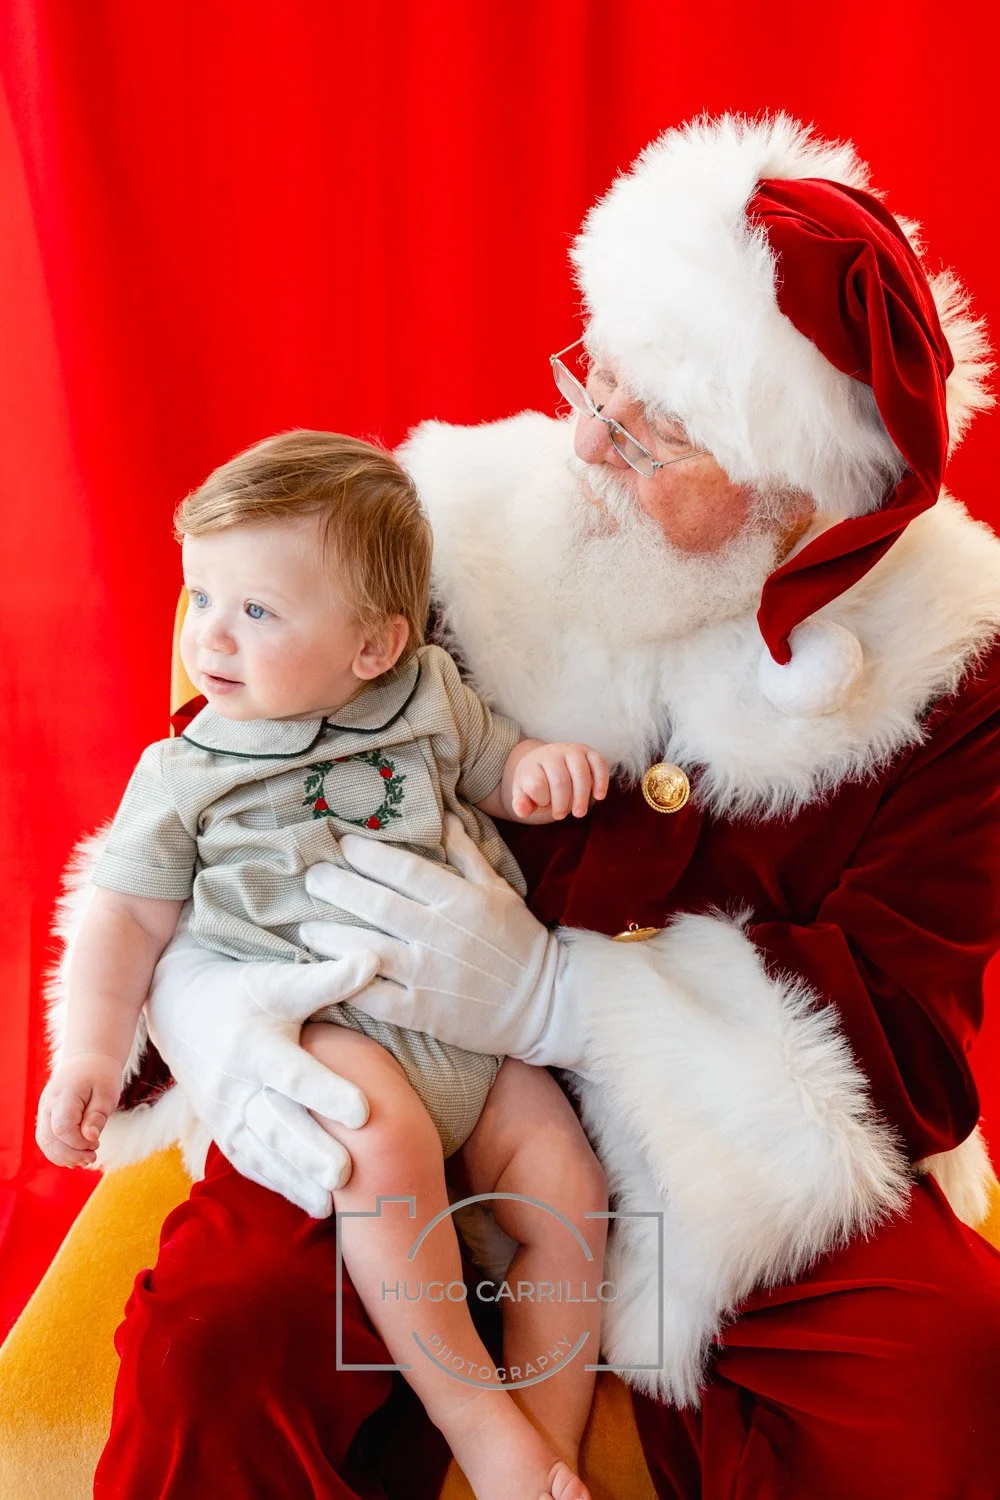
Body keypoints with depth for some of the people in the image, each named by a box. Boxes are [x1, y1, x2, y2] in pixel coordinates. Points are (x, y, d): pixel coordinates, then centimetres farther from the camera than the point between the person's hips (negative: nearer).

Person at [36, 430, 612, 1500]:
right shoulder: (183, 777, -1)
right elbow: (128, 916, 2)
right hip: (326, 1025, -3)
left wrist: (541, 769, -5)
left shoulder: (428, 700, 3)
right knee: (386, 1138, -33)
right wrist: (90, 1054, -10)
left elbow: (491, 768, 18)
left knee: (570, 1199, -5)